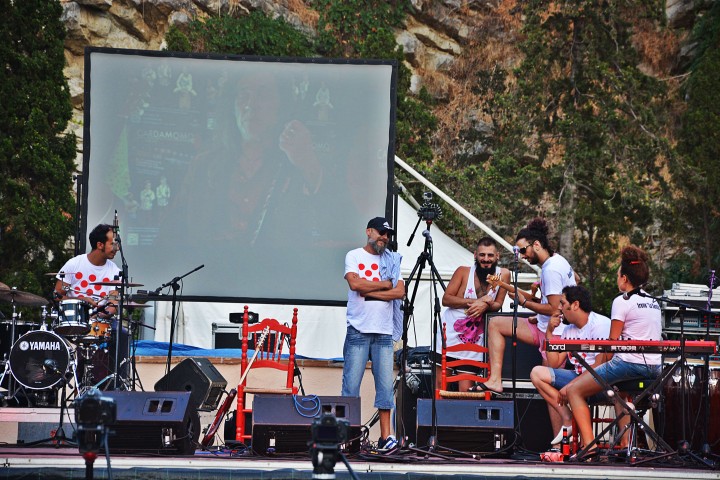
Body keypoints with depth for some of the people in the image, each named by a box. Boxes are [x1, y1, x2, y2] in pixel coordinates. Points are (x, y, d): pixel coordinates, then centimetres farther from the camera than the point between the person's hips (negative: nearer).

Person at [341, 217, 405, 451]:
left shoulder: (392, 260, 14)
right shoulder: (354, 256, 6)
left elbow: (400, 291, 1)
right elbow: (355, 283, -12)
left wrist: (369, 291, -7)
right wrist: (385, 284, -3)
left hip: (384, 332, 3)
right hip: (358, 330, -3)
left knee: (385, 385, -1)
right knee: (351, 383, -5)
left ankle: (385, 436, 0)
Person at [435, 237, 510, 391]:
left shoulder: (503, 274, -3)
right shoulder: (464, 272, -6)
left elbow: (498, 304, 3)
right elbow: (446, 299, -9)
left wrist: (485, 306, -19)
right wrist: (475, 301, -18)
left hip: (475, 338, 0)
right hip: (451, 332, 0)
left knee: (465, 390, -3)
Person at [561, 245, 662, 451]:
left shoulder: (622, 301, -5)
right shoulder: (654, 303, 18)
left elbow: (612, 341, -6)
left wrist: (606, 363, 10)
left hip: (629, 363, -8)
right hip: (655, 367, 8)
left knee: (573, 391, 0)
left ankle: (589, 445, -14)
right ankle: (627, 443, 24)